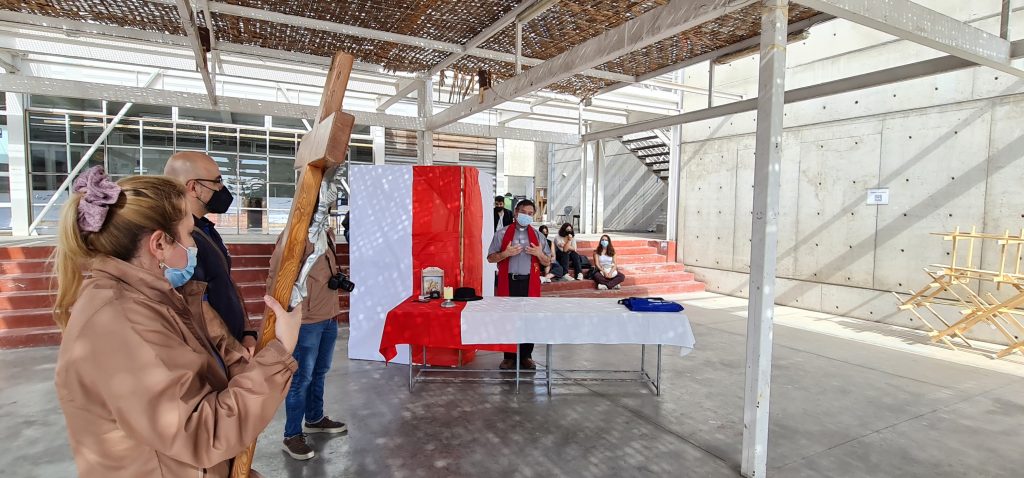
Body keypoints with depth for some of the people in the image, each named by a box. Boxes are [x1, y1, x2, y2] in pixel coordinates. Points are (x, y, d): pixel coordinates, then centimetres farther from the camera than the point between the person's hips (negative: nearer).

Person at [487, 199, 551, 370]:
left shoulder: (537, 235, 10)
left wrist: (539, 254, -9)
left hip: (529, 283, 1)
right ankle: (509, 356, 14)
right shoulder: (501, 233, 5)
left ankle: (526, 356, 17)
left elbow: (547, 262, 12)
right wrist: (506, 253, -13)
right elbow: (490, 258, 4)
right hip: (508, 282, -1)